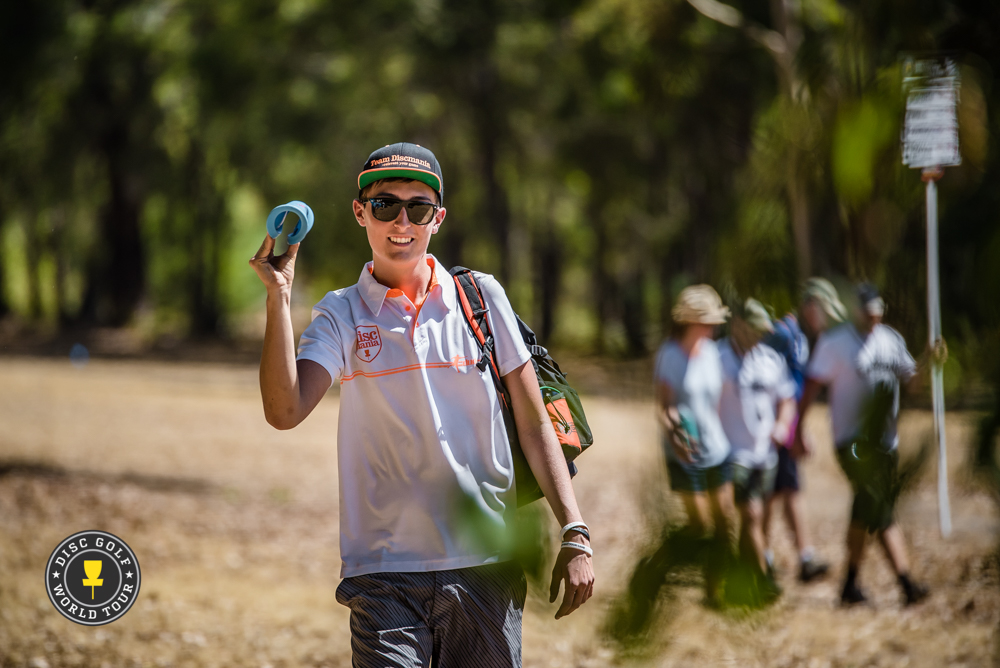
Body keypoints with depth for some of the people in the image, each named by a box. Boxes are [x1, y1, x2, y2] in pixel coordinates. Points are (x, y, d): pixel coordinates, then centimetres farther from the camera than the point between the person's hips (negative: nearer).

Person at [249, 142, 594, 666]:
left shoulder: (481, 298, 7)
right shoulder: (341, 316, 5)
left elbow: (532, 422, 8)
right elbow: (284, 411, -11)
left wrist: (574, 535, 1)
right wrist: (278, 296, -16)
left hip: (487, 564, 1)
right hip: (385, 570, -1)